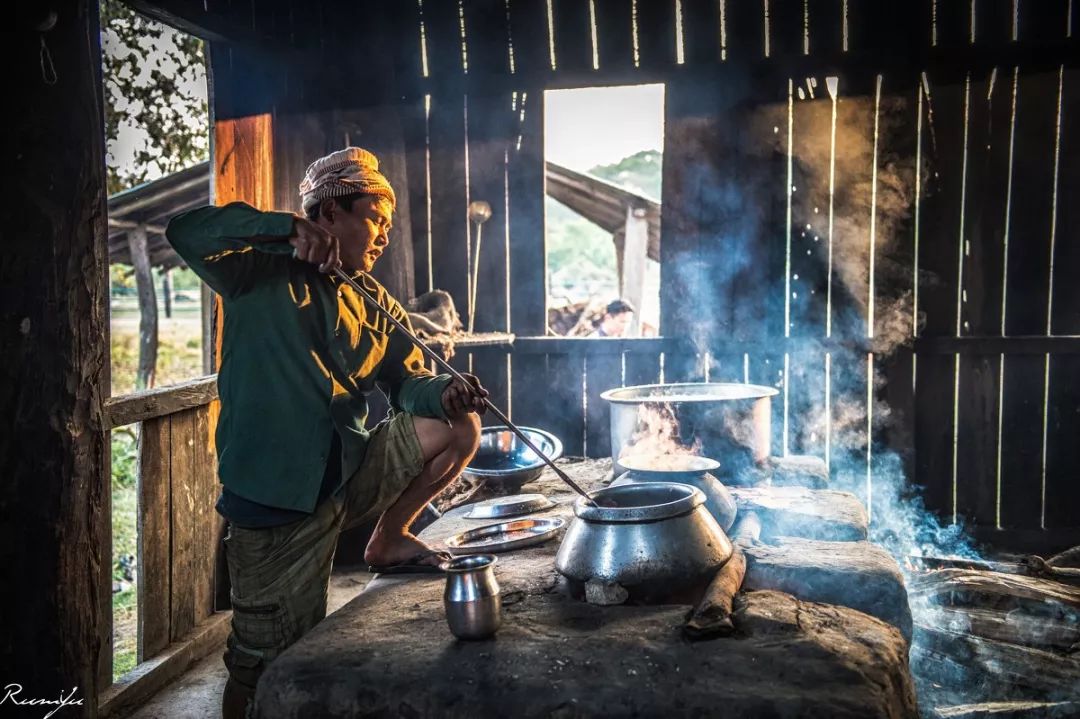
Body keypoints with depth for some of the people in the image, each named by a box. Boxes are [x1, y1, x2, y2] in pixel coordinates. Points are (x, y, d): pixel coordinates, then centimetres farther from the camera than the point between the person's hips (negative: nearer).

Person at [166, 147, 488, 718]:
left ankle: (389, 541, 12)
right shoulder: (264, 272, -6)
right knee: (269, 662, 2)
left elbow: (406, 380, 5)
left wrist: (444, 391, -17)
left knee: (459, 427, -4)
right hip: (277, 497, -5)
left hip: (349, 474, 6)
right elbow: (186, 232, -21)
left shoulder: (375, 305, 11)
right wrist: (289, 228, -27)